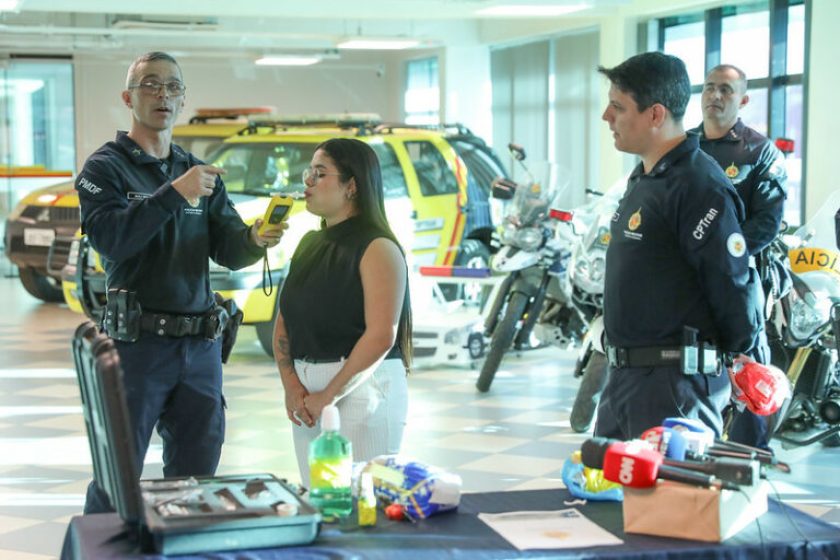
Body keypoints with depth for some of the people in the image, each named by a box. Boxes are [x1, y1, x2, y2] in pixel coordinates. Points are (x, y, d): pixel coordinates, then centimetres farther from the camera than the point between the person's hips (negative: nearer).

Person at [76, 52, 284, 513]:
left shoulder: (200, 174, 16)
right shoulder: (105, 167, -1)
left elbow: (228, 251, 6)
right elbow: (108, 237, -19)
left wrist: (256, 240, -17)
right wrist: (173, 194, -26)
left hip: (201, 347, 6)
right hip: (136, 342, -5)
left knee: (196, 476, 11)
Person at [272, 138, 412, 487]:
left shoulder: (376, 248, -10)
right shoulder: (310, 244, 13)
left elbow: (381, 337, -18)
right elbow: (283, 321, 11)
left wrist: (328, 395, -15)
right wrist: (291, 385, -4)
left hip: (363, 387, -7)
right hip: (306, 386, 7)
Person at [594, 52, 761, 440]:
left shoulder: (700, 187, -18)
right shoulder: (642, 179, 15)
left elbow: (731, 288, -17)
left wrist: (738, 358, -6)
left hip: (676, 380, -10)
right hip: (624, 374, 10)